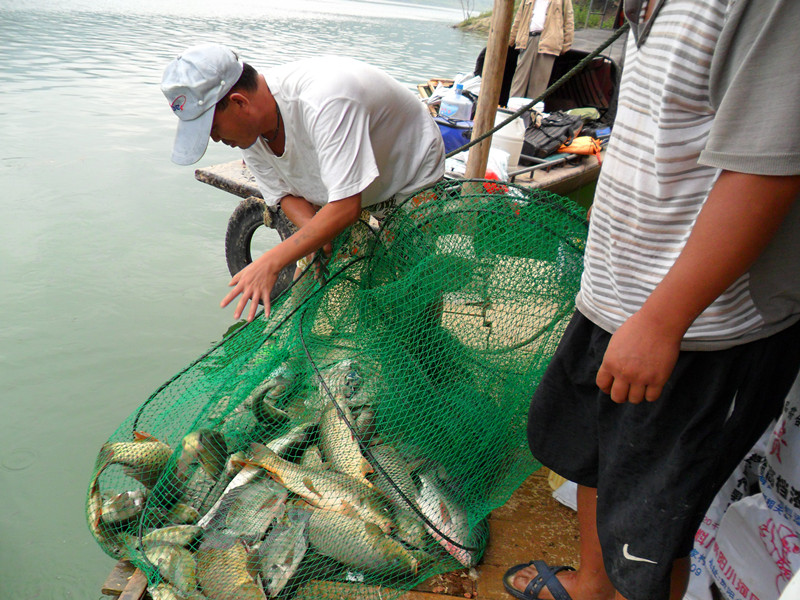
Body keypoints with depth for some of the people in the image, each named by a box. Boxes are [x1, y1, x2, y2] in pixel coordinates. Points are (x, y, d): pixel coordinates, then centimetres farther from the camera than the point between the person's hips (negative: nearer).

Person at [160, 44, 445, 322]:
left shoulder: (322, 101, -39)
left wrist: (270, 263, -38)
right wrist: (316, 235, -25)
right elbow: (285, 194, -3)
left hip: (413, 190, -6)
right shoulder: (247, 127, -13)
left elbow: (346, 207, -40)